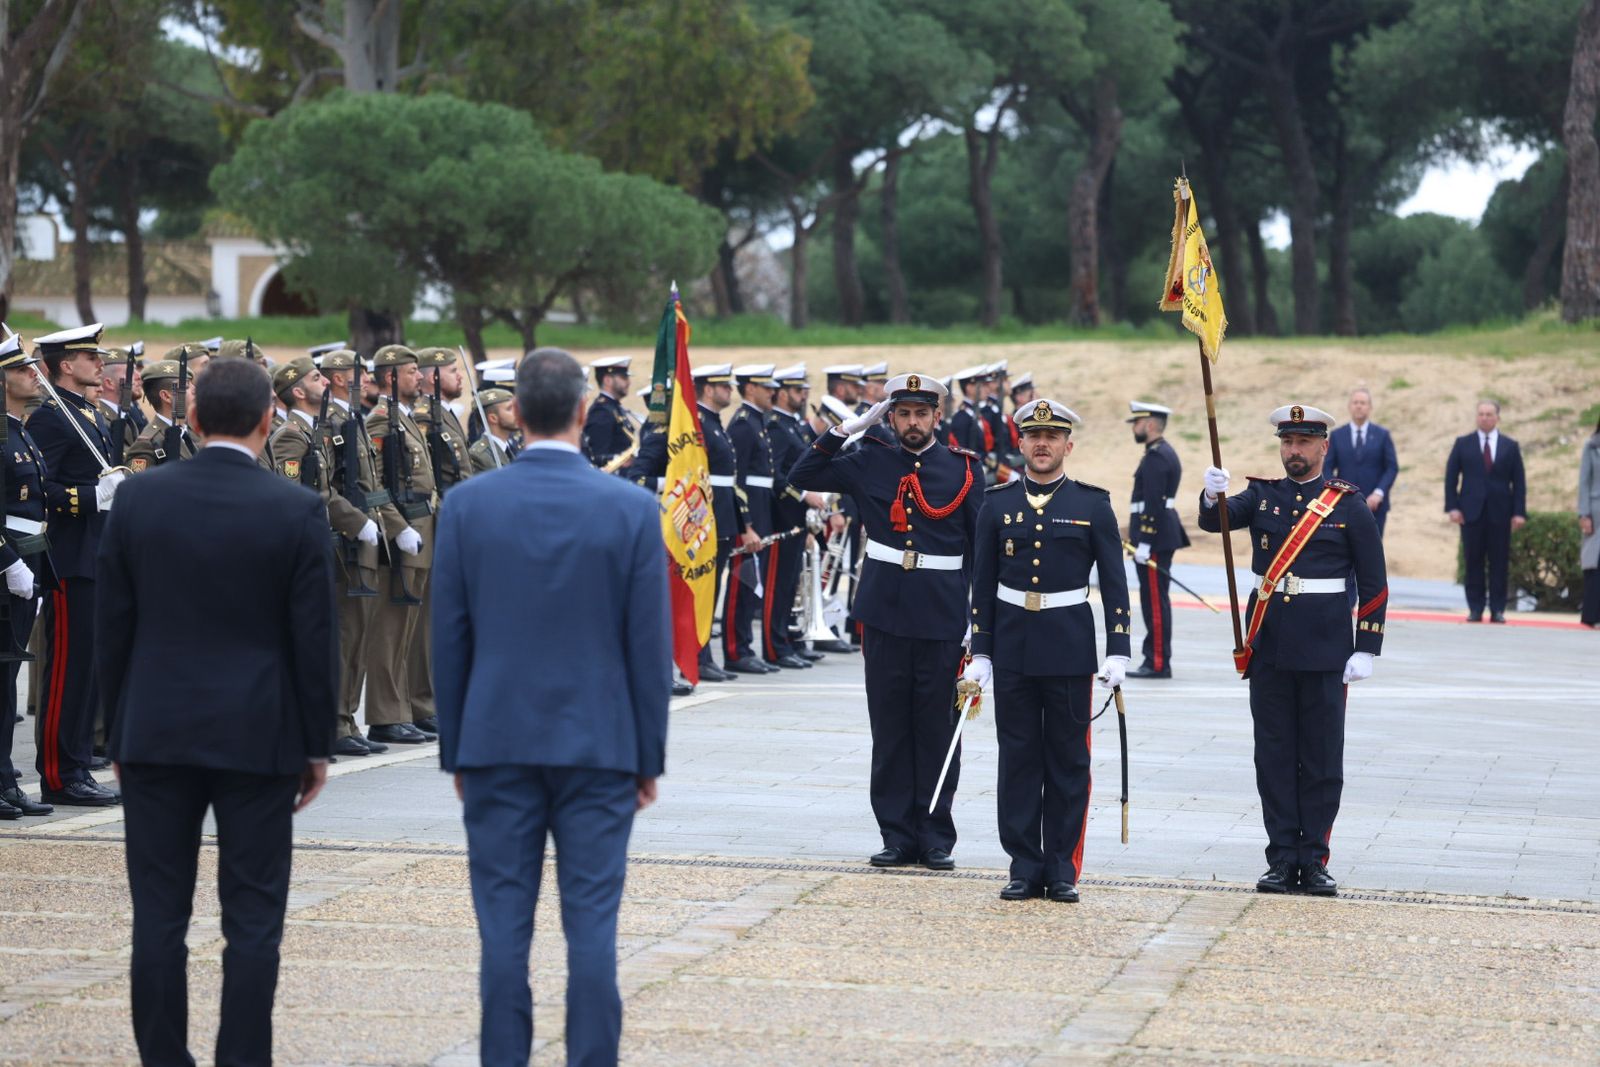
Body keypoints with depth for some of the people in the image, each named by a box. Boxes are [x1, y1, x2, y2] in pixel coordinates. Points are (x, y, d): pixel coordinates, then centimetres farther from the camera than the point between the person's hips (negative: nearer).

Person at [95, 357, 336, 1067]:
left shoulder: (139, 499, -1)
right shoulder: (297, 510, -7)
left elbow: (111, 628, 3)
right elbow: (314, 637, -5)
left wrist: (119, 733, 13)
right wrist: (317, 744, 5)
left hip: (155, 735, 2)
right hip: (259, 739, -2)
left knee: (159, 914, 6)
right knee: (252, 919, 3)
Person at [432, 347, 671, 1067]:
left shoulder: (467, 505, -3)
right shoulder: (632, 508, -5)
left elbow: (449, 638, 2)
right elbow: (650, 643, -3)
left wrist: (455, 750, 10)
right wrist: (649, 755, 6)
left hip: (497, 744, 1)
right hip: (599, 744, -1)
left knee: (504, 925, 4)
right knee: (591, 922, 2)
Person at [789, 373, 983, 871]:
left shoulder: (964, 469, 2)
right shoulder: (870, 463, 6)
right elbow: (802, 476, 10)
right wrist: (847, 428, 1)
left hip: (941, 621, -2)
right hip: (884, 617, 2)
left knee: (937, 730, 3)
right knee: (890, 730, 5)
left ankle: (936, 838, 11)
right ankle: (898, 834, 12)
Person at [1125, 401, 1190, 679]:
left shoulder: (1156, 457, -16)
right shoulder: (1164, 453, 17)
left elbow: (1153, 503, -22)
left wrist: (1144, 543, -22)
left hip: (1154, 538, -11)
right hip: (1164, 536, 11)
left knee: (1155, 601, -7)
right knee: (1155, 600, 12)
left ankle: (1158, 663, -5)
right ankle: (1155, 660, 16)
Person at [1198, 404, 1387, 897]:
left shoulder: (1349, 504, 0)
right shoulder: (1263, 495, 8)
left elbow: (1373, 582, 0)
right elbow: (1215, 520, -8)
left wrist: (1366, 649, -6)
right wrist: (1212, 495, -32)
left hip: (1324, 649, -3)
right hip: (1269, 646, 3)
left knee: (1322, 758, 2)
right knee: (1274, 755, 5)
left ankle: (1314, 860, 8)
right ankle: (1282, 860, 10)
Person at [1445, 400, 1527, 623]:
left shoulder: (1510, 446, 9)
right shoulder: (1463, 444, 8)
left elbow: (1519, 482, 7)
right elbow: (1451, 477, 6)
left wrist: (1519, 512, -3)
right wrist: (1452, 507, -4)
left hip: (1500, 513, 0)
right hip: (1472, 512, 0)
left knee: (1499, 563, -1)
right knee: (1474, 562, 0)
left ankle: (1497, 610, 2)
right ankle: (1475, 609, 3)